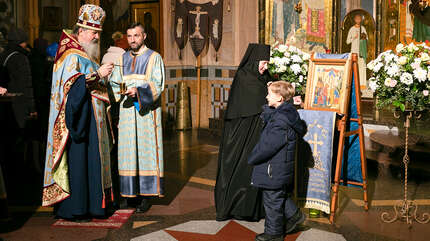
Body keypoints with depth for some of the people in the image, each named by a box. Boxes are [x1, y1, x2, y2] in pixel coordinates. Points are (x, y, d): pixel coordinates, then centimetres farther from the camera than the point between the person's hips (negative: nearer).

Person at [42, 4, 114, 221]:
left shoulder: (87, 56, 20)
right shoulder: (71, 56, -9)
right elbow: (72, 84, -23)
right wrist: (98, 75, -24)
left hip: (90, 121, 10)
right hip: (77, 120, -9)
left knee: (91, 161, 9)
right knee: (76, 162, -8)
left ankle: (90, 205, 14)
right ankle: (72, 209, -2)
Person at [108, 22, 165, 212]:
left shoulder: (154, 57, 0)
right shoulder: (123, 59, 15)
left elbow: (157, 84, -9)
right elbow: (114, 83, 13)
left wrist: (138, 91, -24)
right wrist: (119, 91, -9)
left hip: (147, 112, -4)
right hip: (126, 110, 5)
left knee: (146, 151, -5)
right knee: (127, 152, 4)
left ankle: (146, 195, -1)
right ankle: (129, 192, 11)